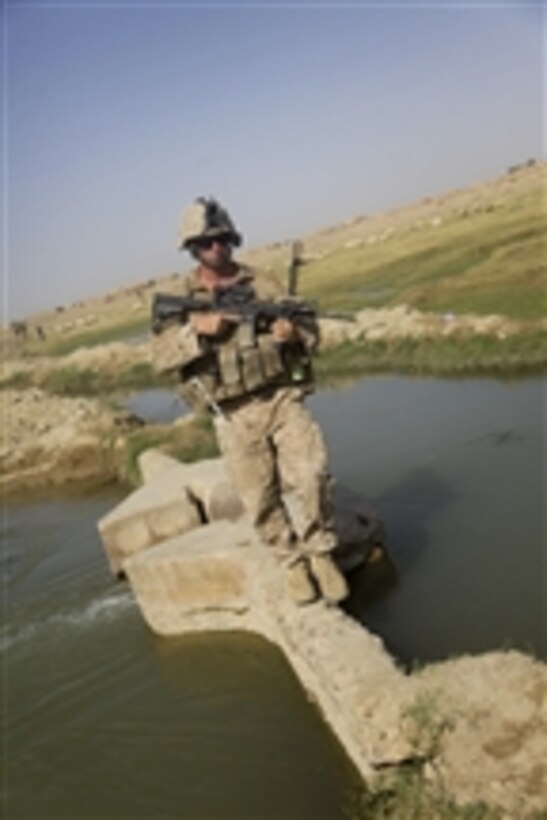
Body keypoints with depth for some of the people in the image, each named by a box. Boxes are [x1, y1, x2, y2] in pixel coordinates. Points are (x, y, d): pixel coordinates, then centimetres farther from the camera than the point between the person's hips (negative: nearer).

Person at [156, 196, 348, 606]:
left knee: (312, 474, -14)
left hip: (282, 398, 0)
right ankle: (292, 561, 27)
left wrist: (294, 332, -17)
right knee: (261, 500, 5)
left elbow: (310, 329, 6)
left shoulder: (263, 284, 6)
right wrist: (198, 329, -20)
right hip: (234, 417, 0)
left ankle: (320, 552, 9)